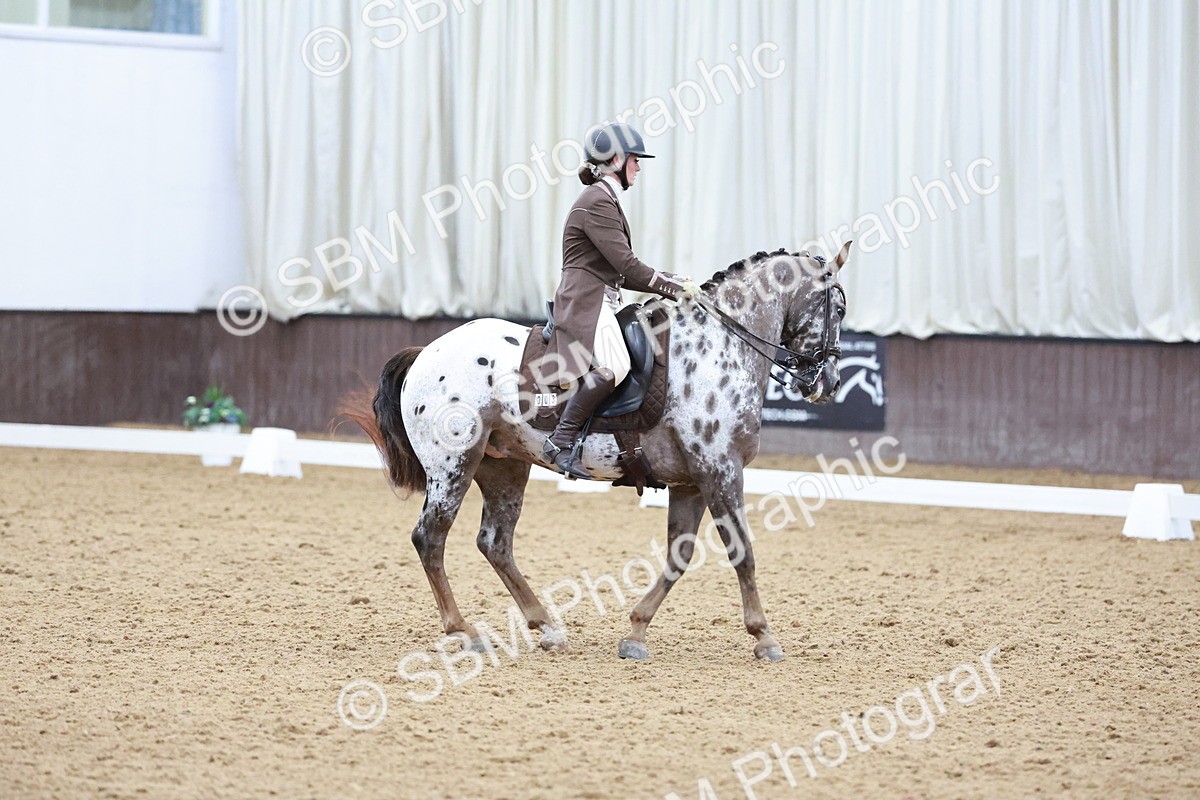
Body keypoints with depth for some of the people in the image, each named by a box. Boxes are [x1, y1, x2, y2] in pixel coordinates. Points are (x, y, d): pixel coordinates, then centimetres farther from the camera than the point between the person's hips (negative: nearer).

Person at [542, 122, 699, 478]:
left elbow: (622, 271, 23)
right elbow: (626, 266, -15)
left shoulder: (606, 201, 24)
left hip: (603, 303, 11)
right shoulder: (597, 202, -9)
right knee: (613, 366, -31)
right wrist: (674, 287, -9)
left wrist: (672, 283, 13)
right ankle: (561, 440, -27)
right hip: (585, 302, -11)